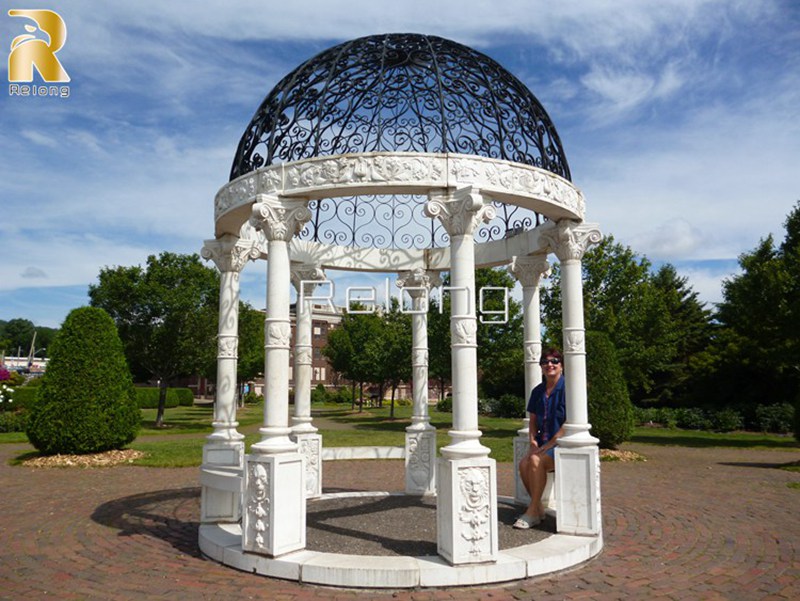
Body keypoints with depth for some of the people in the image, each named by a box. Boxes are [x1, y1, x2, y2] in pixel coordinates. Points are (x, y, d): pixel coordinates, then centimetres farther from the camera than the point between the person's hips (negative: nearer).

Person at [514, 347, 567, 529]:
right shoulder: (538, 391, 12)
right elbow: (533, 421, 17)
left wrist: (548, 445, -17)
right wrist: (533, 442, -1)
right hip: (543, 442, 6)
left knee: (535, 461, -30)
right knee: (524, 464, -21)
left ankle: (532, 512, -18)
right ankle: (538, 508, -3)